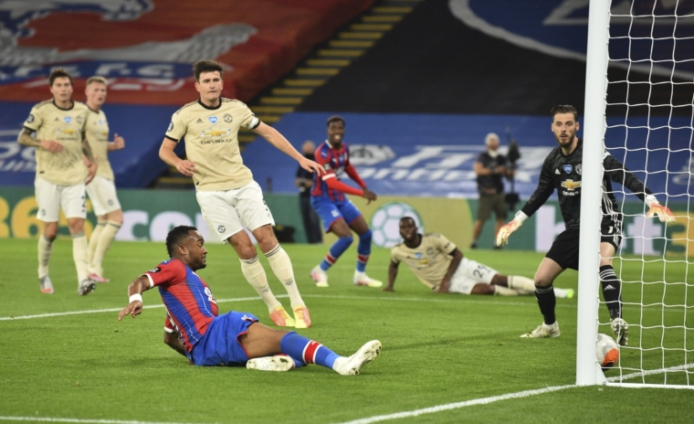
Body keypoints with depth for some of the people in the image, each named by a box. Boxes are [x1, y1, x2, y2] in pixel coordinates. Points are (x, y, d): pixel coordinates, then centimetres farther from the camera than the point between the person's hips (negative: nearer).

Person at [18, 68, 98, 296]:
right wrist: (42, 143, -20)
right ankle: (43, 274, 24)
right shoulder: (41, 110, -5)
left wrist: (90, 160, 11)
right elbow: (22, 138, -1)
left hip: (75, 178, 3)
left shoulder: (81, 110, 7)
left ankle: (83, 279, -17)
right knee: (50, 230, 0)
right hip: (48, 177, -2)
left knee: (77, 225, -11)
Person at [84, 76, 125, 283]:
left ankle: (90, 266, 18)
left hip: (105, 172, 9)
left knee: (103, 222, 12)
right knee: (116, 218, -13)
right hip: (93, 172, -9)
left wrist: (115, 145, 7)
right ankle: (96, 266, -9)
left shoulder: (101, 115, 16)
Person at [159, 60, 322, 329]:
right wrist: (179, 163, -18)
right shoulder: (185, 115, -2)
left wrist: (300, 158, 11)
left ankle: (297, 304, -6)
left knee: (267, 239, -10)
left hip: (243, 185, 2)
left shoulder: (236, 109, 5)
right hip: (211, 192, -2)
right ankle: (273, 307, 3)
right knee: (245, 249, -10)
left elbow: (268, 132, 15)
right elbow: (165, 150, 5)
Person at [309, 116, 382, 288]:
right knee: (346, 237, -22)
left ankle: (360, 275, 24)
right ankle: (320, 271, -2)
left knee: (366, 233, 8)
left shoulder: (344, 148, 0)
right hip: (323, 199, -8)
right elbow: (331, 182, -33)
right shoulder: (322, 152, -25)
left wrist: (364, 186, 20)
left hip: (340, 198, 8)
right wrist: (361, 193, -36)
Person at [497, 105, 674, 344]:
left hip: (604, 222, -6)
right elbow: (541, 195, 18)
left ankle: (617, 322, -43)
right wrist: (516, 222, 16)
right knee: (541, 280, 4)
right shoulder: (553, 161, 4)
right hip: (574, 229, 6)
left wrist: (651, 201, -34)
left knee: (602, 261, -38)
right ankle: (549, 326, 30)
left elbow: (626, 178, -21)